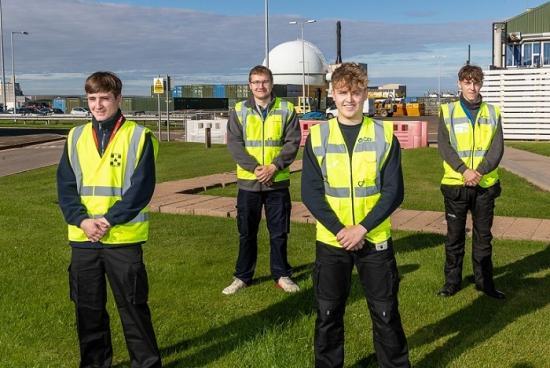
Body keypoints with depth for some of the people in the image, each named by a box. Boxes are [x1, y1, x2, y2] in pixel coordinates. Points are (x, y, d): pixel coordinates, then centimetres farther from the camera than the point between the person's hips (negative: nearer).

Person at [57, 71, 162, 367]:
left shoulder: (138, 136, -4)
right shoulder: (76, 137, 8)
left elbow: (141, 189, -10)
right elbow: (65, 185, 5)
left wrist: (109, 221, -17)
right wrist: (82, 220, -11)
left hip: (123, 237, -4)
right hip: (82, 238, 4)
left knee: (133, 305, 3)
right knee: (88, 306, 13)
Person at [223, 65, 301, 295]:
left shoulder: (286, 110, 2)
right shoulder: (239, 111, 3)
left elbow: (293, 142, -4)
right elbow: (234, 143, -5)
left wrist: (274, 167, -16)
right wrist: (254, 168, -17)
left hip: (278, 181, 0)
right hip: (248, 181, 0)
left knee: (279, 232, 8)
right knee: (246, 232, 9)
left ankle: (281, 275, 22)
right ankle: (242, 277, 21)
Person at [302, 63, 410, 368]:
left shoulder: (385, 135, -2)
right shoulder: (317, 136, -1)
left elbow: (393, 191, -5)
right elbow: (310, 192, -4)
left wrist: (361, 228, -15)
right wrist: (340, 229, -15)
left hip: (375, 239, 0)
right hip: (331, 241, 1)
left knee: (386, 312, 8)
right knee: (328, 313, 10)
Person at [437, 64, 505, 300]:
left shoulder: (492, 112, 5)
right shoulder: (447, 111, 0)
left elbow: (497, 148, -2)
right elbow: (443, 146, -8)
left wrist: (480, 171, -17)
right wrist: (464, 170, -19)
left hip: (485, 184, 2)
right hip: (455, 184, -1)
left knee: (483, 236, 10)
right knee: (454, 236, 7)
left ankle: (485, 282, 21)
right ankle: (452, 281, 19)